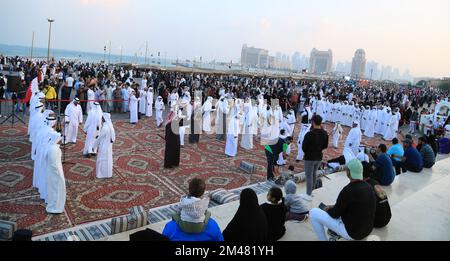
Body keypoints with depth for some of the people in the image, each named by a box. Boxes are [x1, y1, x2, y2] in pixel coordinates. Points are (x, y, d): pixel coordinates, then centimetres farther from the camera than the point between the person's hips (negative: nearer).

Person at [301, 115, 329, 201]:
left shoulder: (310, 134, -25)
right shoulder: (324, 133, -4)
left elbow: (304, 147, -17)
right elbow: (325, 146, 8)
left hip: (310, 158, -6)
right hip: (319, 157, 6)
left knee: (309, 176, 4)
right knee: (314, 174, 21)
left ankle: (308, 195, 10)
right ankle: (311, 191, 34)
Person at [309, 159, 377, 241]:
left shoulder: (348, 190, -27)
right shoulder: (368, 187, -1)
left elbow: (335, 214, -16)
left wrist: (328, 210, 7)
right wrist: (334, 207, 16)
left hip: (351, 232, -8)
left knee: (313, 213, -2)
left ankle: (324, 239, 13)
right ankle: (335, 231, 36)